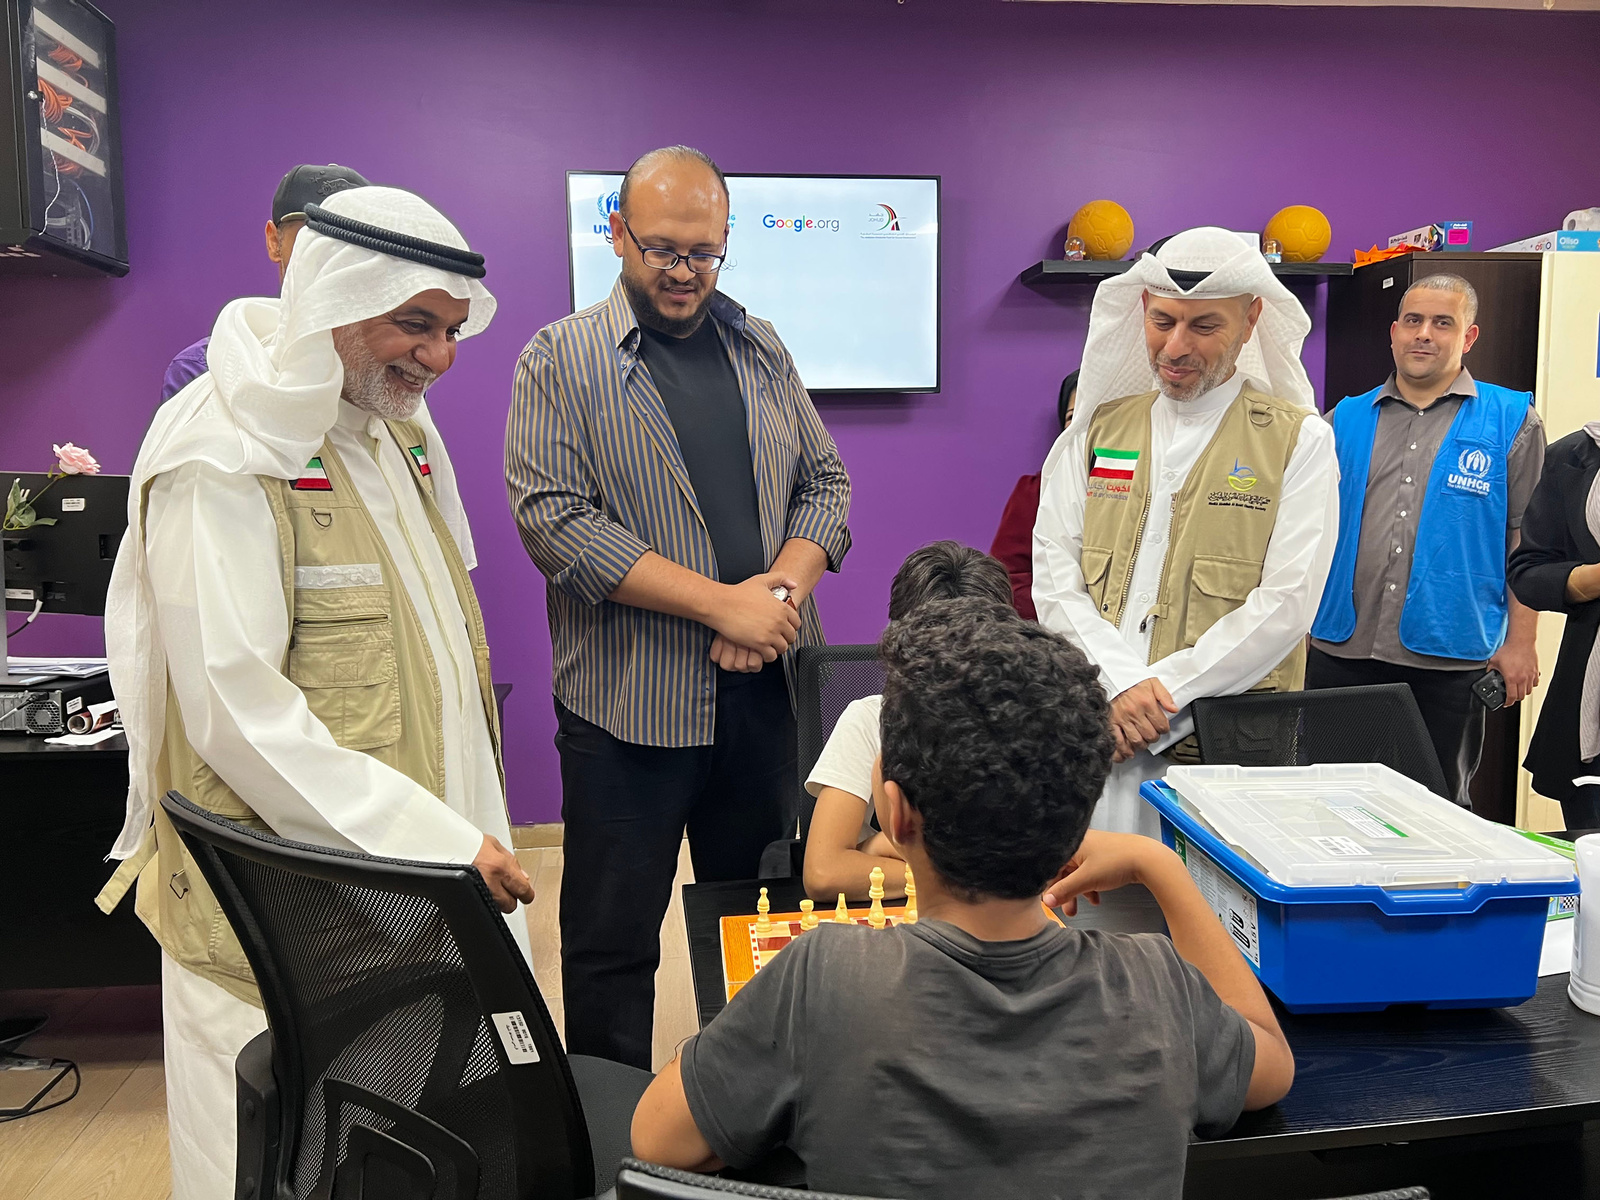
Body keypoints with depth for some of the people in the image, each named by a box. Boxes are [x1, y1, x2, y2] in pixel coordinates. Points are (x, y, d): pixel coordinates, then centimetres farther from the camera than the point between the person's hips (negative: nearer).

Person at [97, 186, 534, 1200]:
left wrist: (471, 829, 13)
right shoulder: (224, 457, -17)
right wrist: (433, 843, -24)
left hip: (430, 877, 8)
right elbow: (235, 711, -23)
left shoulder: (399, 427, 10)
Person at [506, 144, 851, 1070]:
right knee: (613, 944, 9)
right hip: (629, 701, -4)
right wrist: (722, 602, -18)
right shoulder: (561, 360, -3)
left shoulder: (763, 350, 12)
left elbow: (824, 482, 11)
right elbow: (553, 517, -14)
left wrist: (783, 588, -10)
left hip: (768, 688, 5)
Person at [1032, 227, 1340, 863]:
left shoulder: (1297, 440, 3)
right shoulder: (1098, 428, 12)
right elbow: (1054, 576, 3)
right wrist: (1122, 683, -12)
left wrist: (1162, 692, -13)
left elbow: (1286, 603, -7)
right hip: (1096, 734, 3)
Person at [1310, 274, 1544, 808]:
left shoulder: (1513, 422, 3)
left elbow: (1527, 539, 1)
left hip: (1449, 660, -2)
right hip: (1340, 650, 2)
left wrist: (1520, 641, -4)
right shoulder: (1345, 419, 10)